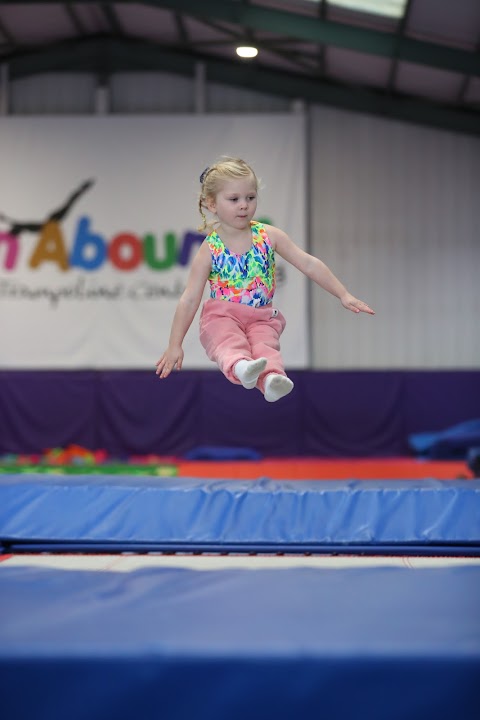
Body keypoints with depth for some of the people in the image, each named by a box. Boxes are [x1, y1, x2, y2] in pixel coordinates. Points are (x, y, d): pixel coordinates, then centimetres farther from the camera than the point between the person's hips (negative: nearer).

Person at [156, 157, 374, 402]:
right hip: (222, 316, -1)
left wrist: (343, 295, -4)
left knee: (265, 345, -30)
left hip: (261, 317, 1)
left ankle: (271, 377, -61)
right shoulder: (210, 249, -7)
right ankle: (240, 366, -66)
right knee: (229, 342, -34)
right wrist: (174, 345, -11)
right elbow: (190, 299, -7)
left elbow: (309, 264, 2)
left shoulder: (269, 236, 0)